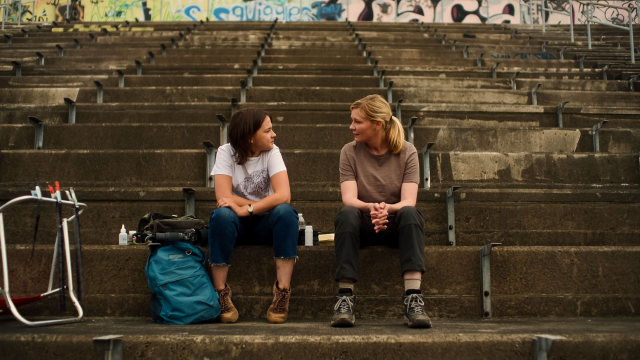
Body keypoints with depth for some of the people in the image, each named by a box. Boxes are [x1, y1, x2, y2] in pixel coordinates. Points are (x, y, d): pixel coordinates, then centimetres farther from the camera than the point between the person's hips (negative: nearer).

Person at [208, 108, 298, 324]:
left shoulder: (272, 153, -6)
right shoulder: (226, 152, -8)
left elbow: (283, 196, -21)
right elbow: (223, 198, -20)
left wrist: (247, 208, -30)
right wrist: (265, 204, -19)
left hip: (266, 225, 1)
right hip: (237, 226, -1)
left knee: (285, 212, -30)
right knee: (221, 214, -33)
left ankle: (282, 292, -26)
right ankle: (221, 293, -22)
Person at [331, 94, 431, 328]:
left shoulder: (407, 152, -2)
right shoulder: (350, 152, 0)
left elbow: (408, 201, -14)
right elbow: (349, 198, -13)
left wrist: (387, 208, -37)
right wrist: (370, 208, -36)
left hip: (396, 225, 0)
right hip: (362, 225, 0)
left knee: (410, 213, -34)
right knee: (347, 214, -33)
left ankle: (413, 299, -40)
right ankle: (345, 297, -35)